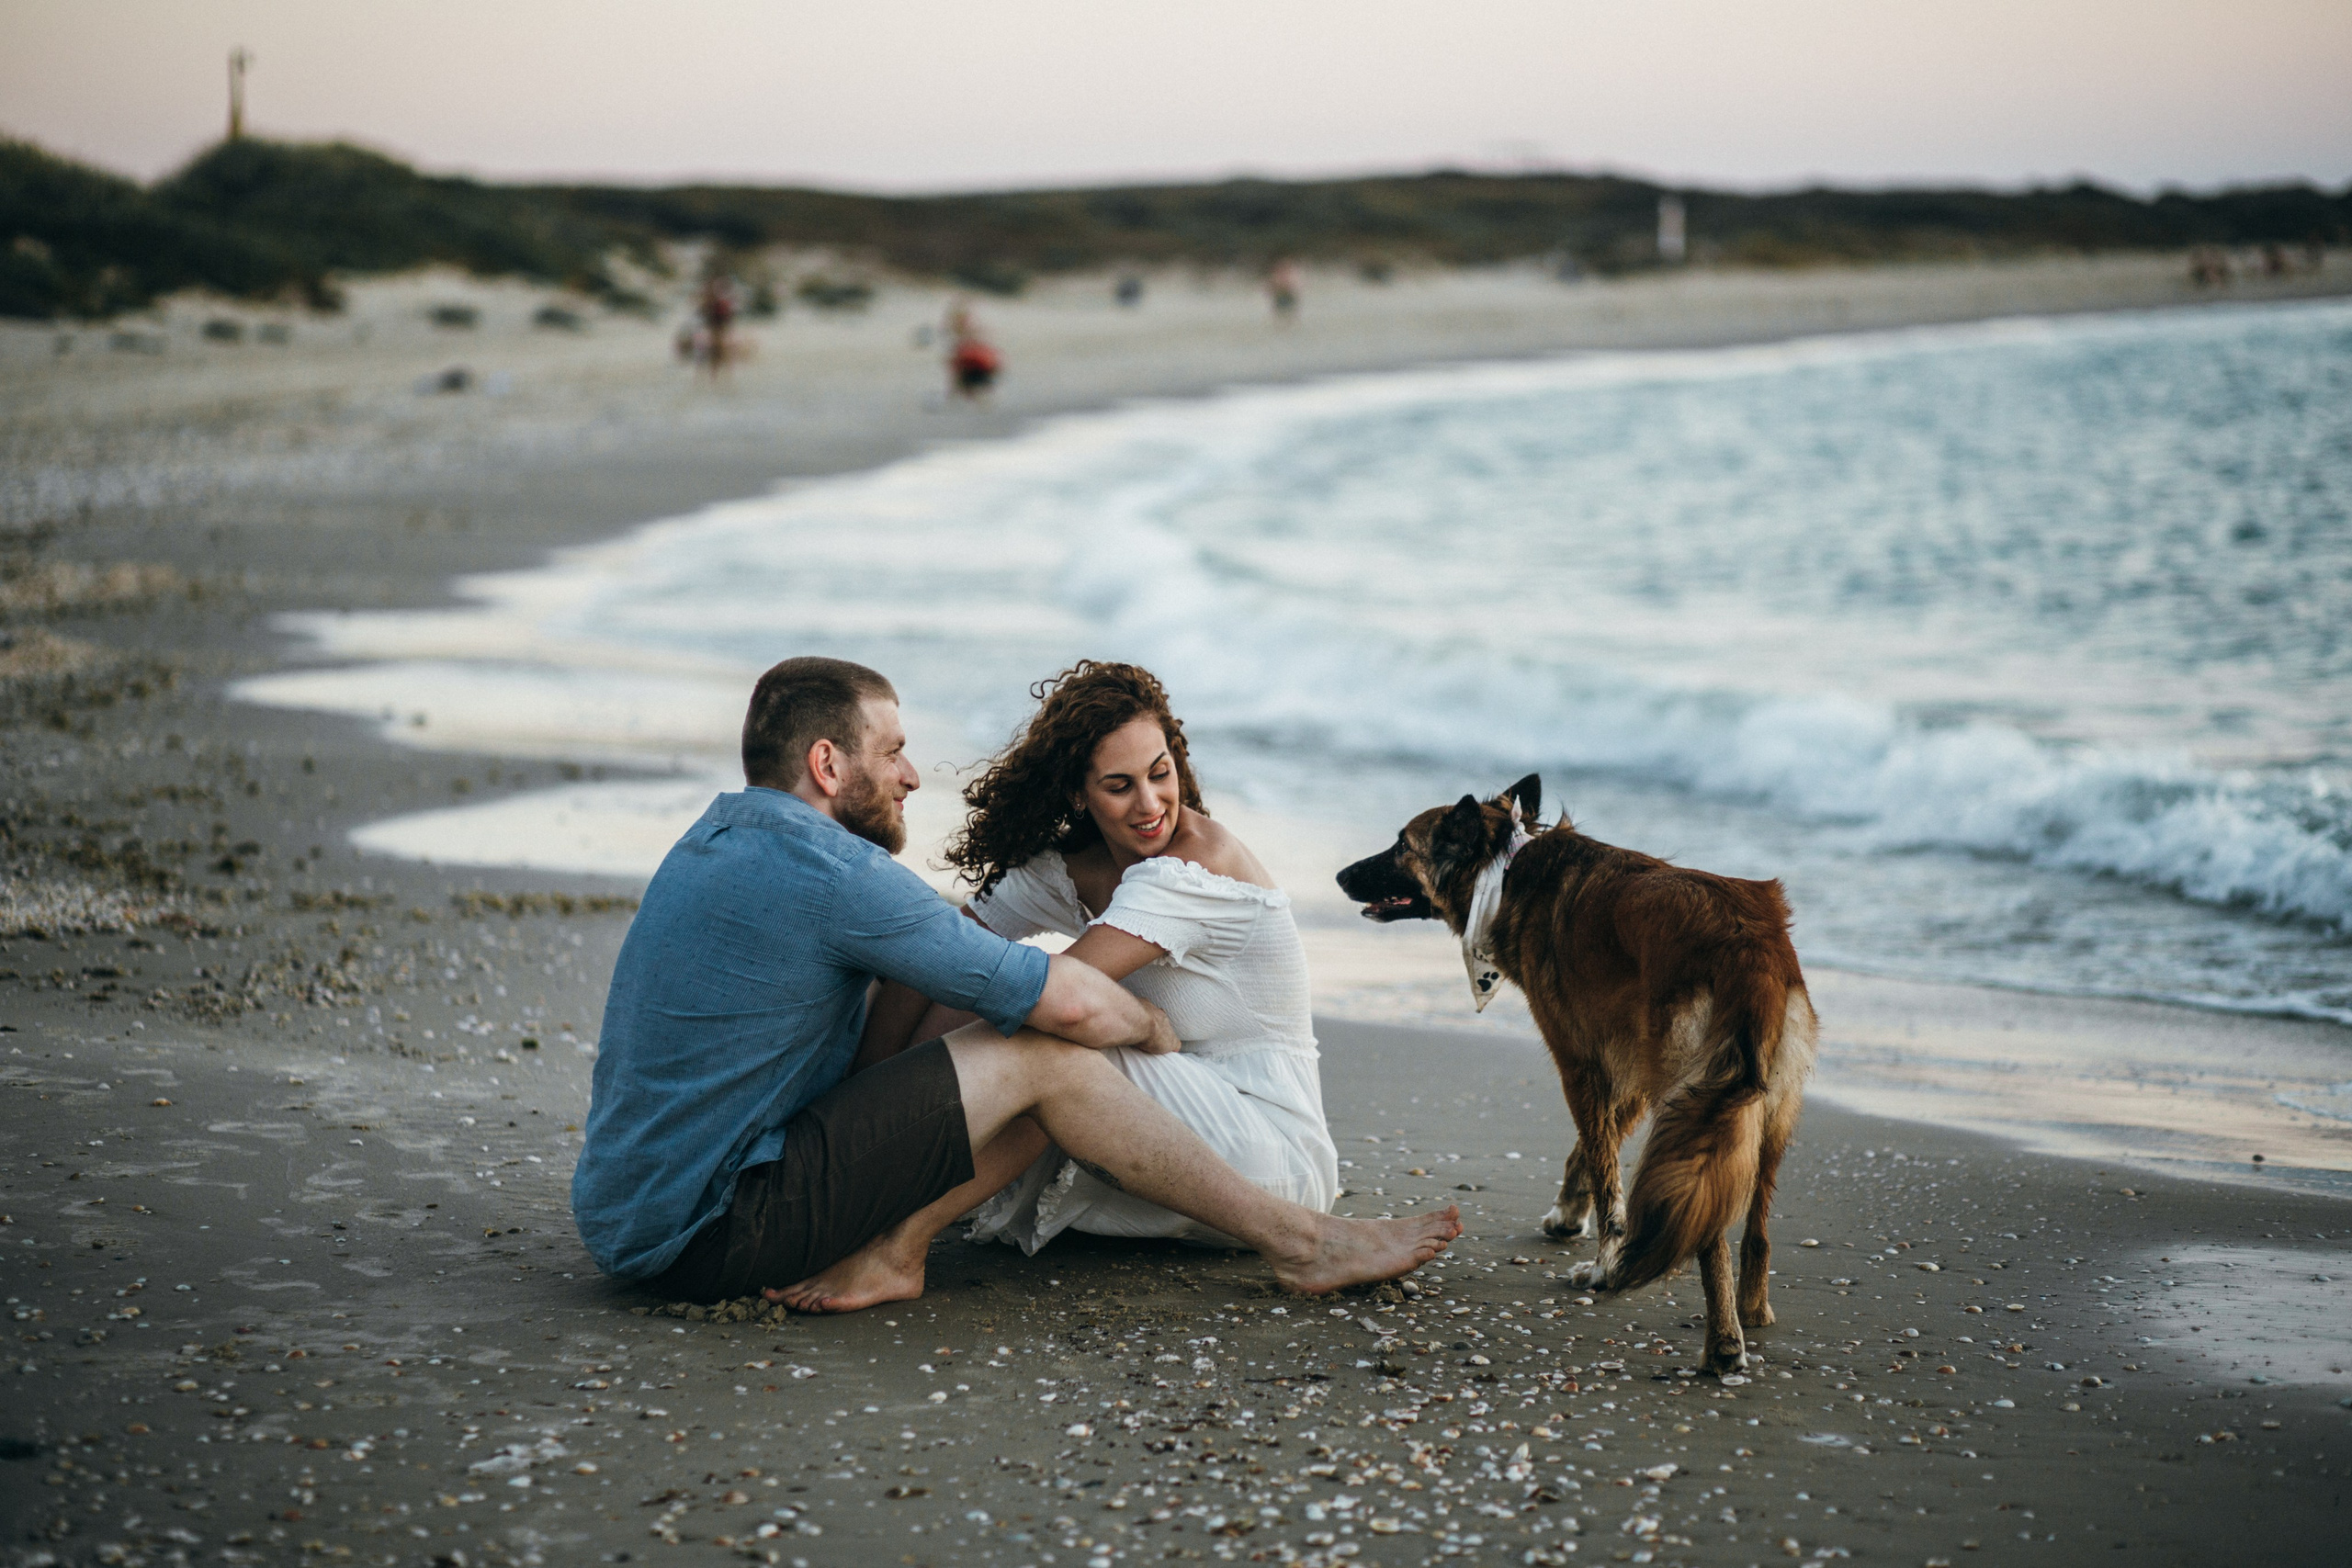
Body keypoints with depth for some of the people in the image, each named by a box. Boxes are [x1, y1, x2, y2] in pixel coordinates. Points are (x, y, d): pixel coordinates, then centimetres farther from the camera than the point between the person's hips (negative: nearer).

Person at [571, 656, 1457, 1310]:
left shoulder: (714, 841, 14)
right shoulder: (830, 870, -16)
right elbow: (1069, 1002, -14)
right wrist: (1150, 1027, 9)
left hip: (627, 1223, 10)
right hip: (710, 1236, -10)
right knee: (1045, 1056, -9)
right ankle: (1295, 1243, -1)